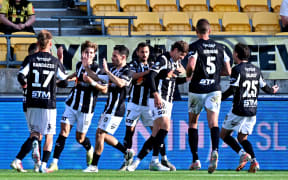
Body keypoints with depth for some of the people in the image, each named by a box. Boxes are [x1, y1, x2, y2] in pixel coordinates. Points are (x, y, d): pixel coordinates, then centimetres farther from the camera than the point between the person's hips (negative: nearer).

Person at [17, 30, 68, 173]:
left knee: (35, 131, 14)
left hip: (32, 103, 1)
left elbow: (21, 76, -12)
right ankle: (44, 164, -1)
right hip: (49, 103, -1)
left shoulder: (30, 59, -1)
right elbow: (64, 81, 5)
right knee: (49, 136, 8)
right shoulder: (55, 62, 0)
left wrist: (24, 84, 9)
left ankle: (34, 143, -21)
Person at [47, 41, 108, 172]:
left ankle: (89, 149, 43)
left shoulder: (96, 70, -13)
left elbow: (104, 89, -14)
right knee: (63, 131, -8)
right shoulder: (79, 65, 5)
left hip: (86, 109, -4)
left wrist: (92, 82, -27)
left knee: (80, 138, 6)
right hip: (71, 105, 4)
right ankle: (54, 163, -10)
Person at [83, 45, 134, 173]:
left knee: (100, 134, -10)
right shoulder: (113, 70, 14)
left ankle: (94, 166, -5)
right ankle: (126, 152, 26)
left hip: (116, 109, -9)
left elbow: (120, 83, -33)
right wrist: (86, 67, 9)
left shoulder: (127, 72, -12)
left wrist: (107, 71, -31)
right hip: (108, 108, 9)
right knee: (103, 135, 14)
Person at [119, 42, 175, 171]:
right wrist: (148, 71, -30)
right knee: (129, 130, -1)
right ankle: (127, 161, 7)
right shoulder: (133, 64, 2)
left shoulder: (152, 65, 9)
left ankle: (164, 159, 3)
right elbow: (133, 75, -19)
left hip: (148, 104, 1)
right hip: (134, 103, -1)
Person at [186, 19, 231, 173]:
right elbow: (227, 71, 9)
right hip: (214, 89, 2)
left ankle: (195, 160, 12)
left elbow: (191, 65, -23)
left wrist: (188, 74, -1)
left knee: (193, 123, 14)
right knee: (213, 122, -8)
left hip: (197, 89, -2)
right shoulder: (219, 48, 7)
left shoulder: (194, 46, -7)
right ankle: (214, 150, -37)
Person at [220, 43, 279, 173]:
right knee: (242, 138, 15)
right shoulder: (256, 70, 10)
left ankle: (243, 154, -12)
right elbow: (264, 87, 17)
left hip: (239, 110, -6)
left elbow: (232, 90, -18)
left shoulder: (237, 69, -10)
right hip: (252, 110, 6)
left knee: (223, 134, 7)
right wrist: (273, 90, 39)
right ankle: (254, 162, -6)